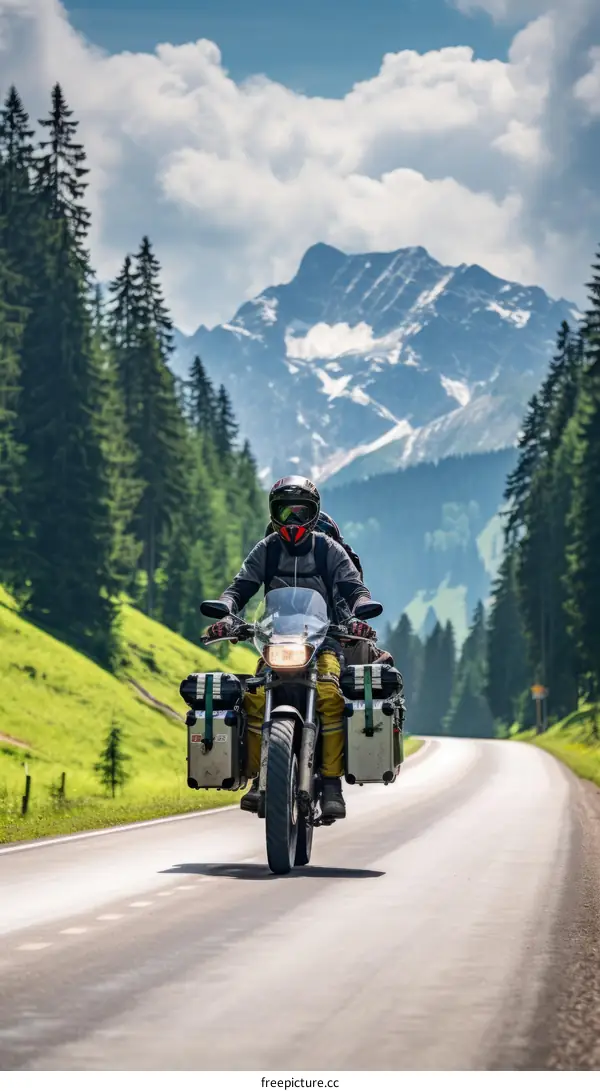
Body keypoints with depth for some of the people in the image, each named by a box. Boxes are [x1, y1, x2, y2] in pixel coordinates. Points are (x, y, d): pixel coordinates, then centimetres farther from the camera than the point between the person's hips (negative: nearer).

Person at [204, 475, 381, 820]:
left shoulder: (329, 550, 5)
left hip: (324, 640, -2)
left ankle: (332, 784, -29)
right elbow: (239, 588, 2)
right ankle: (259, 779, -19)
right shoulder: (266, 550, 9)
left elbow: (356, 588, -2)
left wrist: (358, 616, -25)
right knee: (256, 697, -26)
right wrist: (226, 615, -21)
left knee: (329, 696, -31)